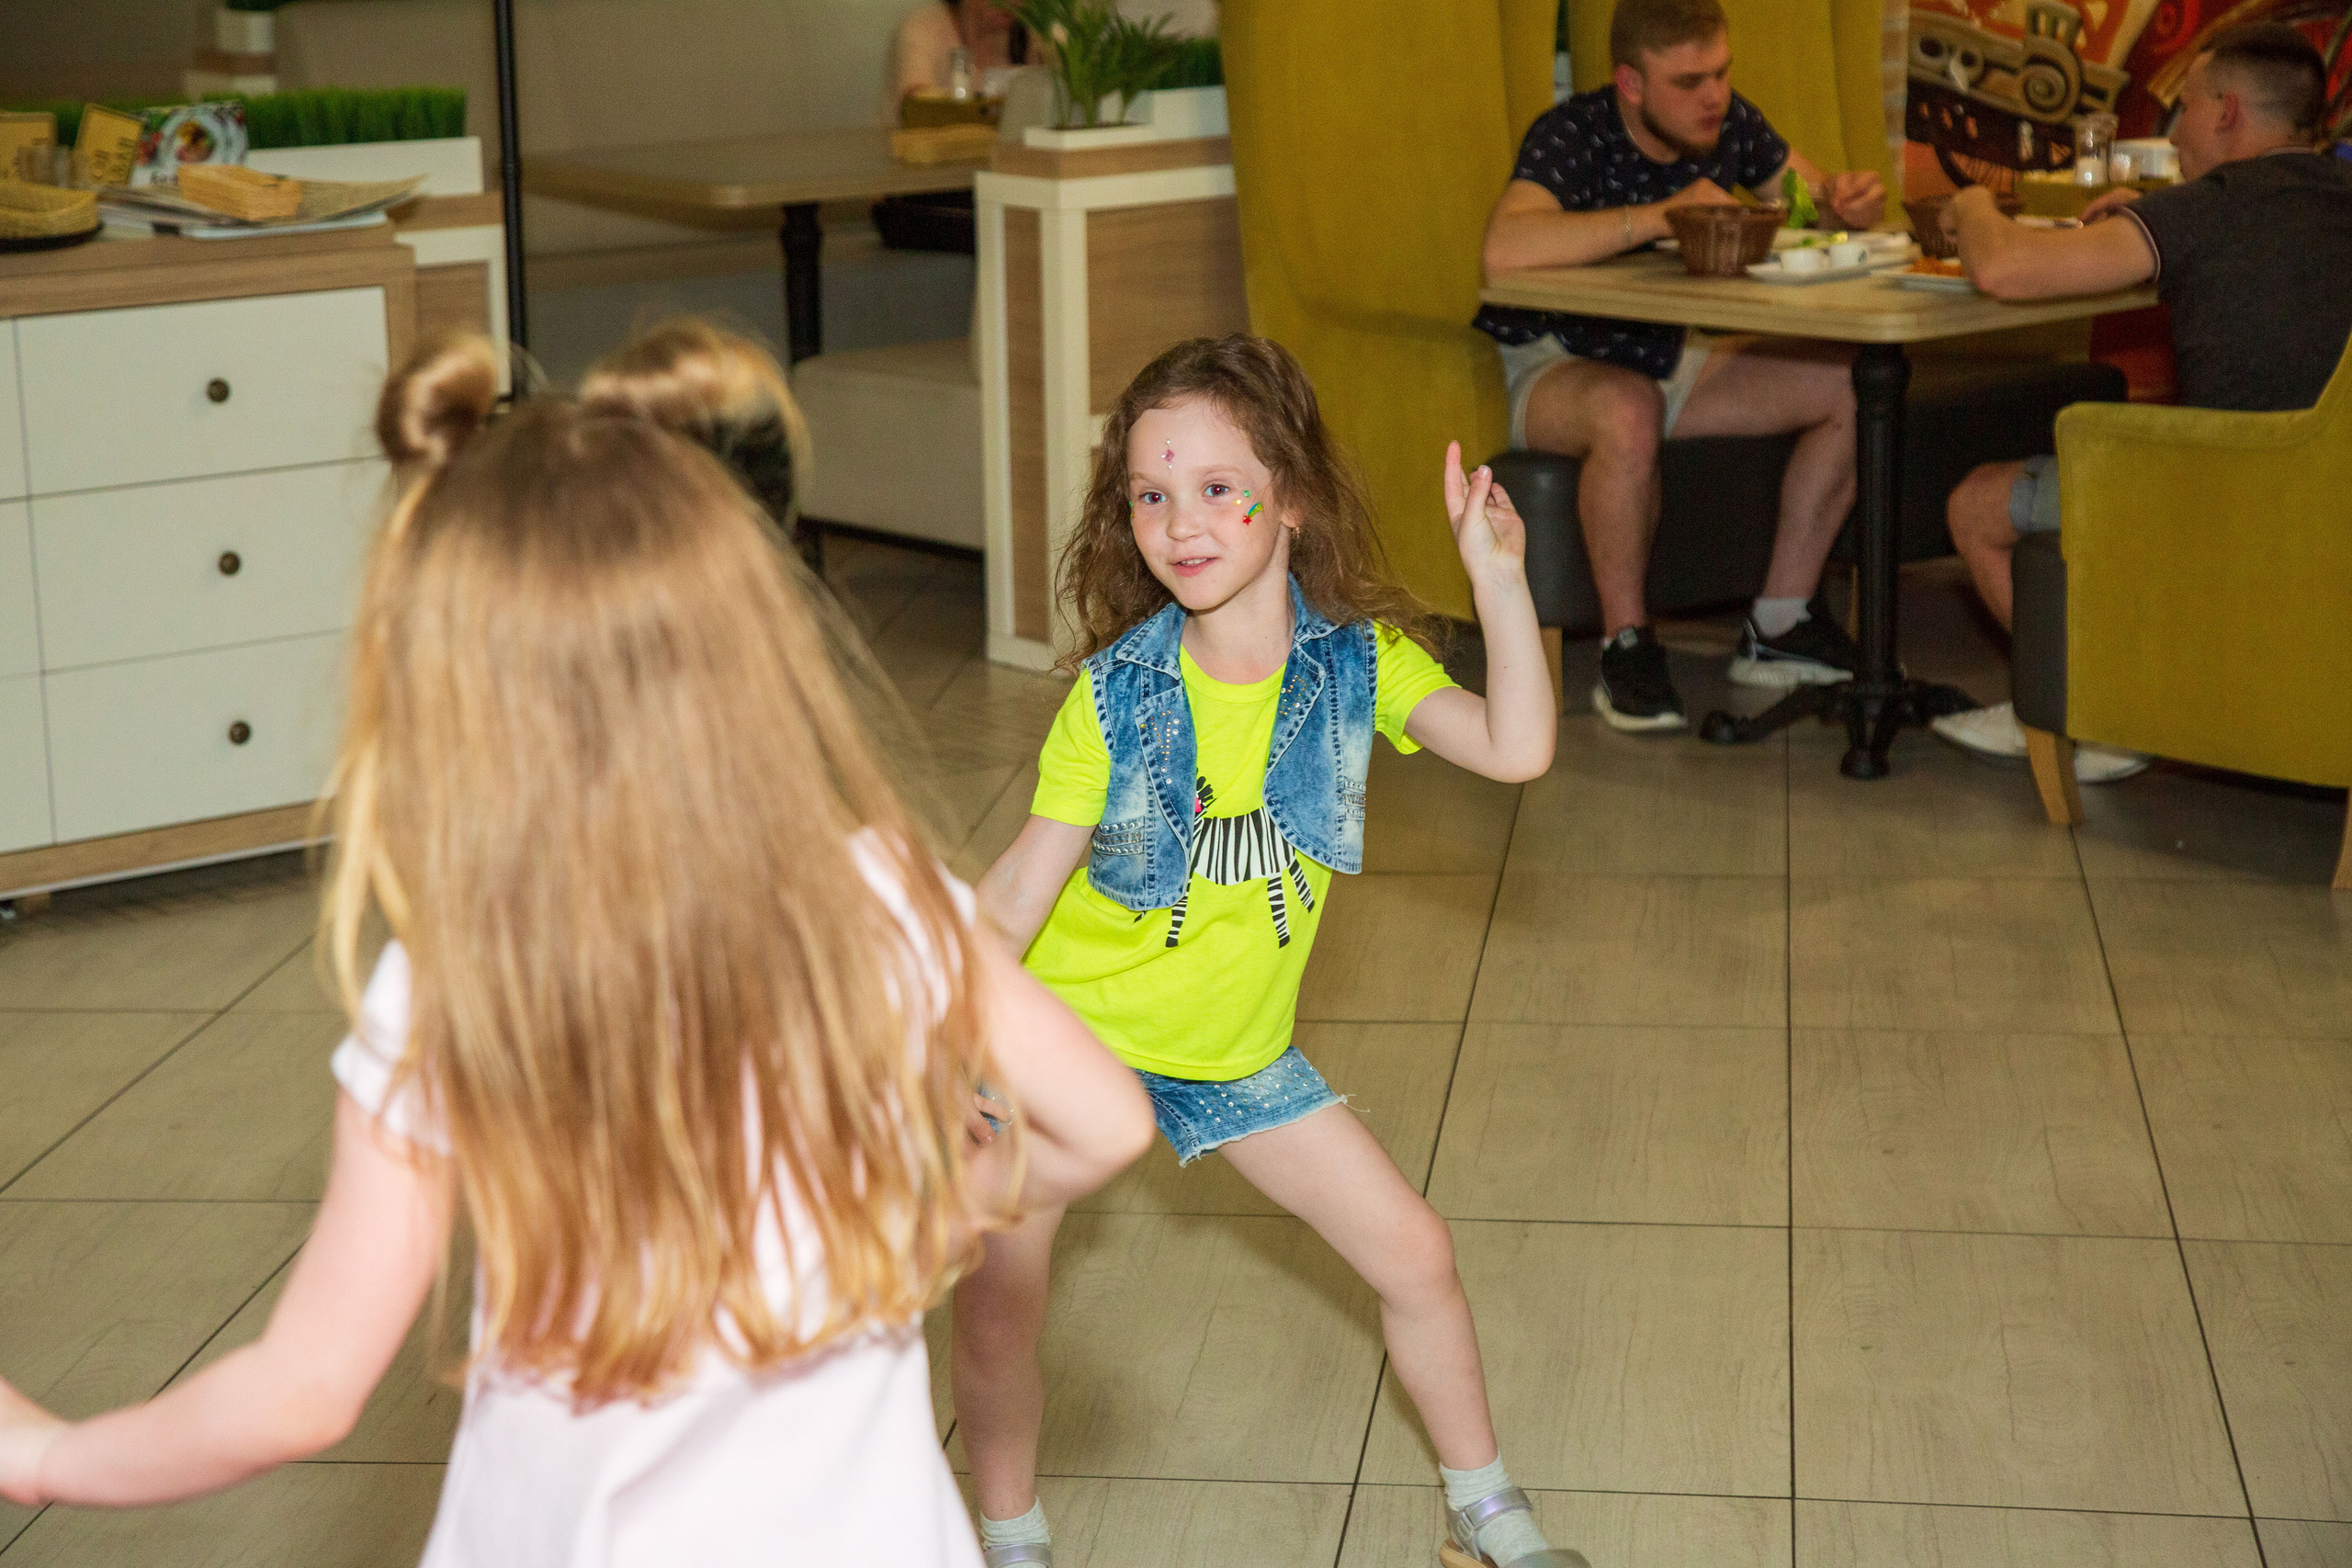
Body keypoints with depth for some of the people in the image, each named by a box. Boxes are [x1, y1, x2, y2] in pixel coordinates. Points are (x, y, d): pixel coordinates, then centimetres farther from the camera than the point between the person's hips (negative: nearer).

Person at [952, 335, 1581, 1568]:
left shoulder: (1356, 660, -11)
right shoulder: (1118, 694, -18)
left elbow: (1514, 749, -25)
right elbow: (1017, 895, -17)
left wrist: (1498, 578, -32)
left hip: (1232, 1047, 3)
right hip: (1067, 1024, -2)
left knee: (1412, 1253, 5)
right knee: (995, 1315, -4)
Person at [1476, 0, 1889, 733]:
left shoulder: (1731, 126, -4)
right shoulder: (1571, 137, -24)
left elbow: (1817, 202, 10)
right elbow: (1505, 252, -44)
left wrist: (1850, 204, -16)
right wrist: (1661, 215, -44)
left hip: (1664, 359, 7)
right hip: (1547, 365, -7)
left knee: (1849, 385, -8)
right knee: (1628, 409, -41)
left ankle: (1777, 627, -2)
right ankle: (1626, 646, -23)